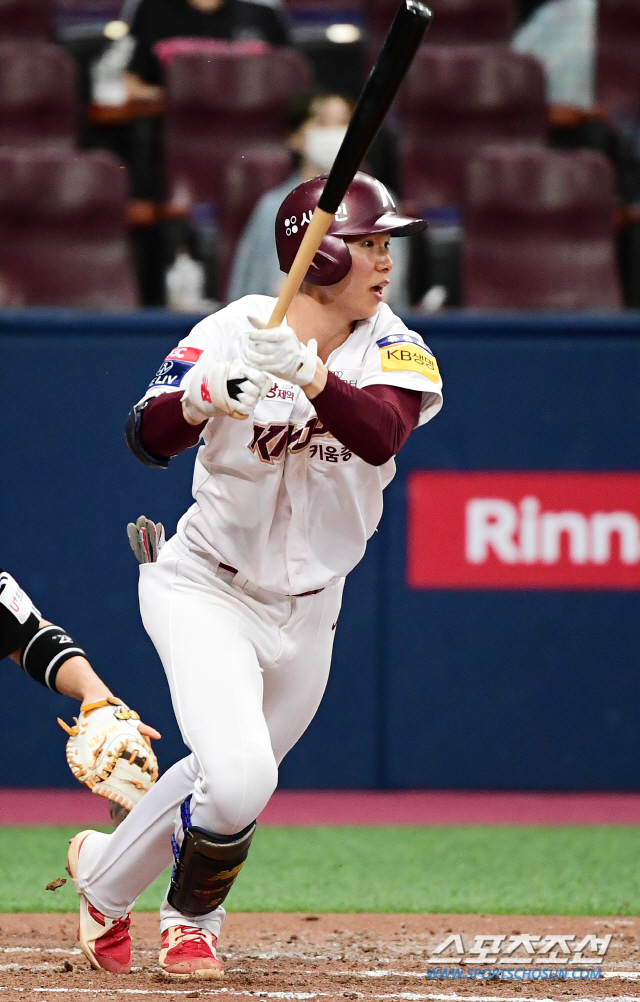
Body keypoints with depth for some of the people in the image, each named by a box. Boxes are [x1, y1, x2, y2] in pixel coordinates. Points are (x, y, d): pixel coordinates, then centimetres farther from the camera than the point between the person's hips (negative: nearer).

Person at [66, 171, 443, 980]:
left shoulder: (394, 352, -9)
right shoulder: (233, 332, -16)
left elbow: (381, 434, -29)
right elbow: (148, 437, -25)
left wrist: (305, 371, -45)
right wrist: (206, 395, -46)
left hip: (306, 610, 5)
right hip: (205, 590, -5)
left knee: (232, 779, 15)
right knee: (238, 781, -21)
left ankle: (104, 875, 43)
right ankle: (191, 919, 10)